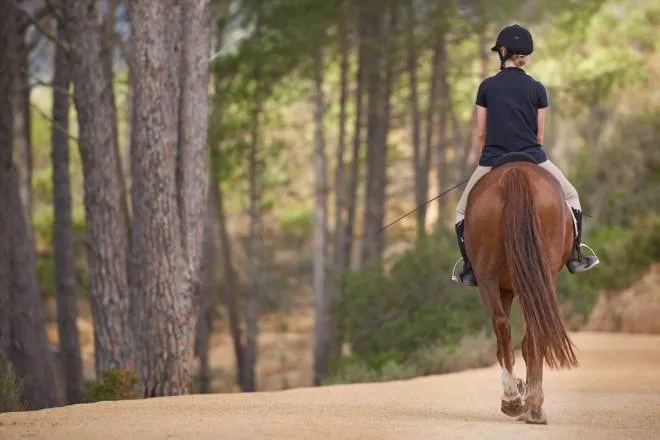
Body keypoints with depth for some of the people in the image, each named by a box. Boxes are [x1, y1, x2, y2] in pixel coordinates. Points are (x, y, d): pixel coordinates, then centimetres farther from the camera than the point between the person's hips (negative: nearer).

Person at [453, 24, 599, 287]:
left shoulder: (487, 87, 0)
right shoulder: (537, 89, 1)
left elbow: (480, 133, 4)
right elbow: (539, 135, 7)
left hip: (492, 162, 0)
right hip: (531, 160, 0)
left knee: (463, 210, 21)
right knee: (571, 196, 24)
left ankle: (470, 271, 12)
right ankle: (574, 258, 20)